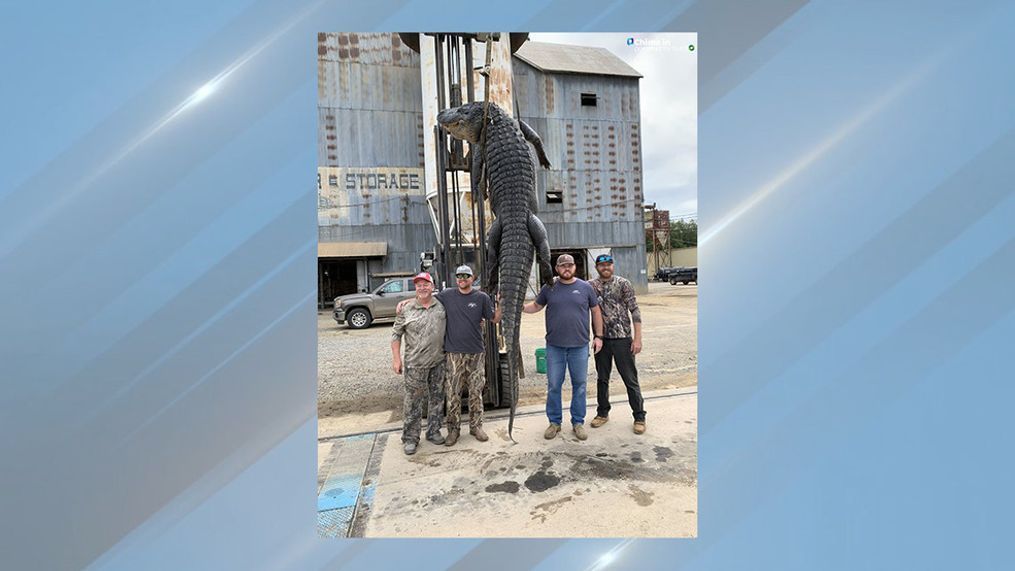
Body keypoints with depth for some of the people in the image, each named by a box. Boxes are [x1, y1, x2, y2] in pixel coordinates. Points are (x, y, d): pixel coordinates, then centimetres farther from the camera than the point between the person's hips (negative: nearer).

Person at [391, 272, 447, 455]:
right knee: (413, 401, 2)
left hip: (438, 362, 3)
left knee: (437, 398, 13)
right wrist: (396, 359, -4)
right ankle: (410, 438, 15)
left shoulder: (442, 306, 2)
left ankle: (433, 431, 30)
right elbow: (396, 335, 0)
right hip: (415, 364, -3)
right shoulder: (407, 310, -4)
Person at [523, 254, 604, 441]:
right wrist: (521, 307, -6)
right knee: (553, 385, 7)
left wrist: (599, 336, 4)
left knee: (579, 385, 9)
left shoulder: (585, 287, 3)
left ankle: (578, 422, 23)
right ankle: (554, 422, 22)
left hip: (580, 346, 0)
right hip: (554, 346, 0)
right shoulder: (549, 288, 4)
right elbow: (536, 306, 13)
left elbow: (595, 311, 8)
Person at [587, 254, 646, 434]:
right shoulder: (590, 286, 2)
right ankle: (603, 413, 30)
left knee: (630, 379, 4)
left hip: (622, 338, -3)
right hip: (601, 339, 3)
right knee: (602, 378, 14)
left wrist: (637, 338, -12)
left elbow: (635, 311, -6)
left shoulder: (623, 284, -5)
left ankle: (639, 416, 17)